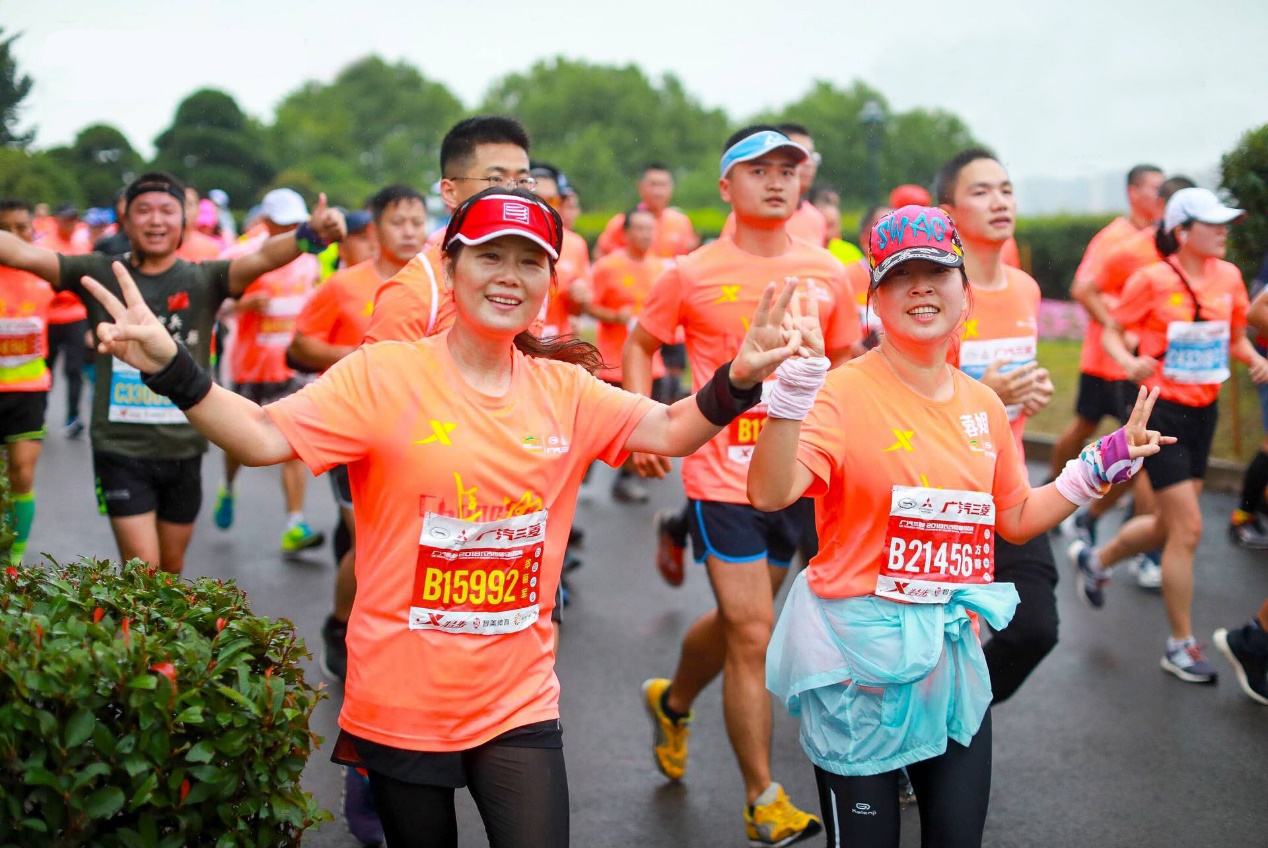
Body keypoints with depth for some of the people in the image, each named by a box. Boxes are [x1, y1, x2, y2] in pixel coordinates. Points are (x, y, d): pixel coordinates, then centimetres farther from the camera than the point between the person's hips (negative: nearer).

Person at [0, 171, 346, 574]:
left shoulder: (204, 279, -4)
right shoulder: (100, 274, -2)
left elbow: (261, 258, -22)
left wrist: (310, 234, -42)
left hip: (183, 451, 2)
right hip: (120, 450, -2)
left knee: (171, 568, 17)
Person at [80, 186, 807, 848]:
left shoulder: (564, 390, 2)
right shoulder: (384, 374, -11)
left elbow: (672, 431, 4)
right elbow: (264, 436, -18)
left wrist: (738, 379, -15)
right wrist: (171, 367, -33)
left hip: (520, 703, 3)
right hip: (402, 704, -2)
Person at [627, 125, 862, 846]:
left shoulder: (828, 273, 4)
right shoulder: (693, 274, -4)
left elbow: (845, 363, 17)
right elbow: (641, 345, 10)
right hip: (723, 475, -4)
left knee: (740, 623, 18)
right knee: (752, 638, -3)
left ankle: (672, 702, 49)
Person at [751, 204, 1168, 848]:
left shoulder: (984, 405, 6)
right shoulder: (845, 390, -13)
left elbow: (1016, 519, 18)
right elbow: (770, 494, -27)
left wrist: (1101, 464, 12)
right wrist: (794, 384, -36)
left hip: (954, 652, 6)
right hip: (858, 653, -5)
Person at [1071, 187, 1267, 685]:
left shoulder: (1228, 276, 2)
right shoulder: (1153, 279, -13)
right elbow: (1111, 333, -5)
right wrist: (1130, 361, -26)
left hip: (1204, 410, 7)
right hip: (1161, 409, -7)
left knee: (1171, 525, 15)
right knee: (1188, 528, -8)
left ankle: (1095, 559, 44)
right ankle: (1181, 646, 6)